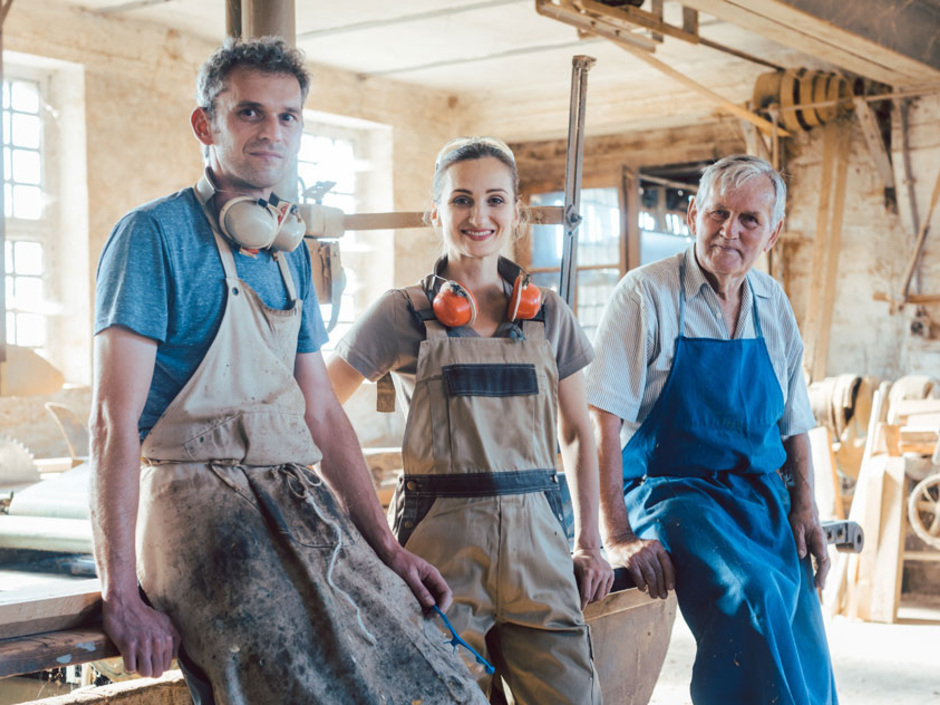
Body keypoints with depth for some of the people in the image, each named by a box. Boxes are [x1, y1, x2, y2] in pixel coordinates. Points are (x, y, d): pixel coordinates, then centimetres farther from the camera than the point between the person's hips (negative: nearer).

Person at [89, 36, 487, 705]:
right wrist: (121, 593, -18)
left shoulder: (290, 253, 17)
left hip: (300, 502, 7)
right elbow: (114, 419, -12)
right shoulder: (156, 234, -5)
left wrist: (388, 547, 13)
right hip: (199, 503, -7)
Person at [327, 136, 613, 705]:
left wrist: (590, 543, 9)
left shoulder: (549, 316, 10)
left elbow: (578, 434, 16)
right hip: (441, 543, -2)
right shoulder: (405, 314, 1)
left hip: (536, 540, 3)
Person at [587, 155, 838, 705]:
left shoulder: (774, 304, 9)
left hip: (762, 497, 5)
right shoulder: (647, 294, -8)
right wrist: (617, 539, -21)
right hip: (672, 491, -5)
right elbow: (602, 422, -14)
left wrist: (805, 506, 5)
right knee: (750, 590, -32)